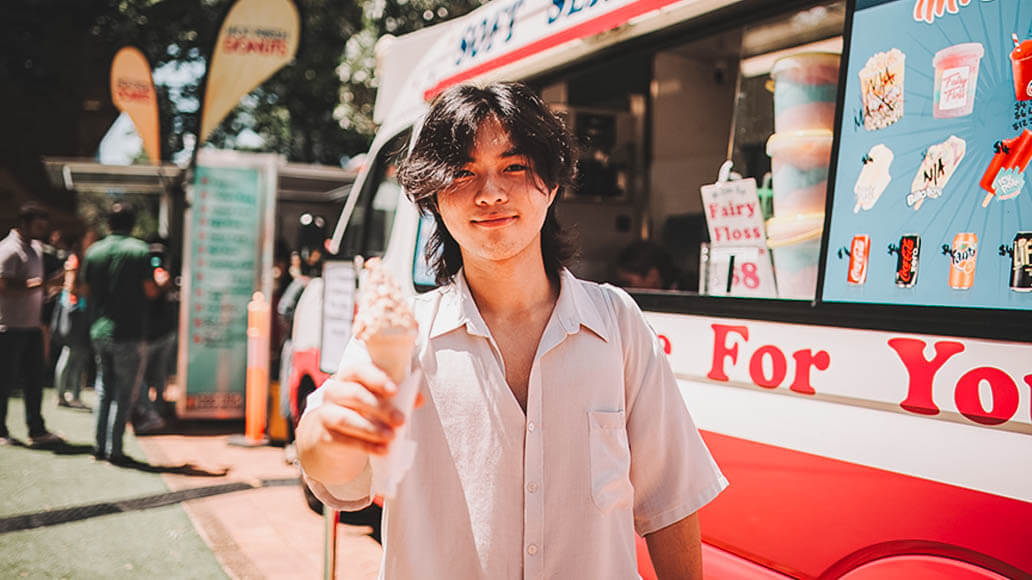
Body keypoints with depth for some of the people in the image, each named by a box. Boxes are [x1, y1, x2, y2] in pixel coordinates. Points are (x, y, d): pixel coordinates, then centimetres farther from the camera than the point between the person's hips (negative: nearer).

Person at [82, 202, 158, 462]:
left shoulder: (94, 251, 4)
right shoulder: (139, 250, -9)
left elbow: (85, 291, 9)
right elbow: (150, 291, -11)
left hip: (99, 331, 5)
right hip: (129, 333, -5)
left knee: (104, 389, 16)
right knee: (124, 393, 1)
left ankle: (100, 446, 18)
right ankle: (114, 449, 2)